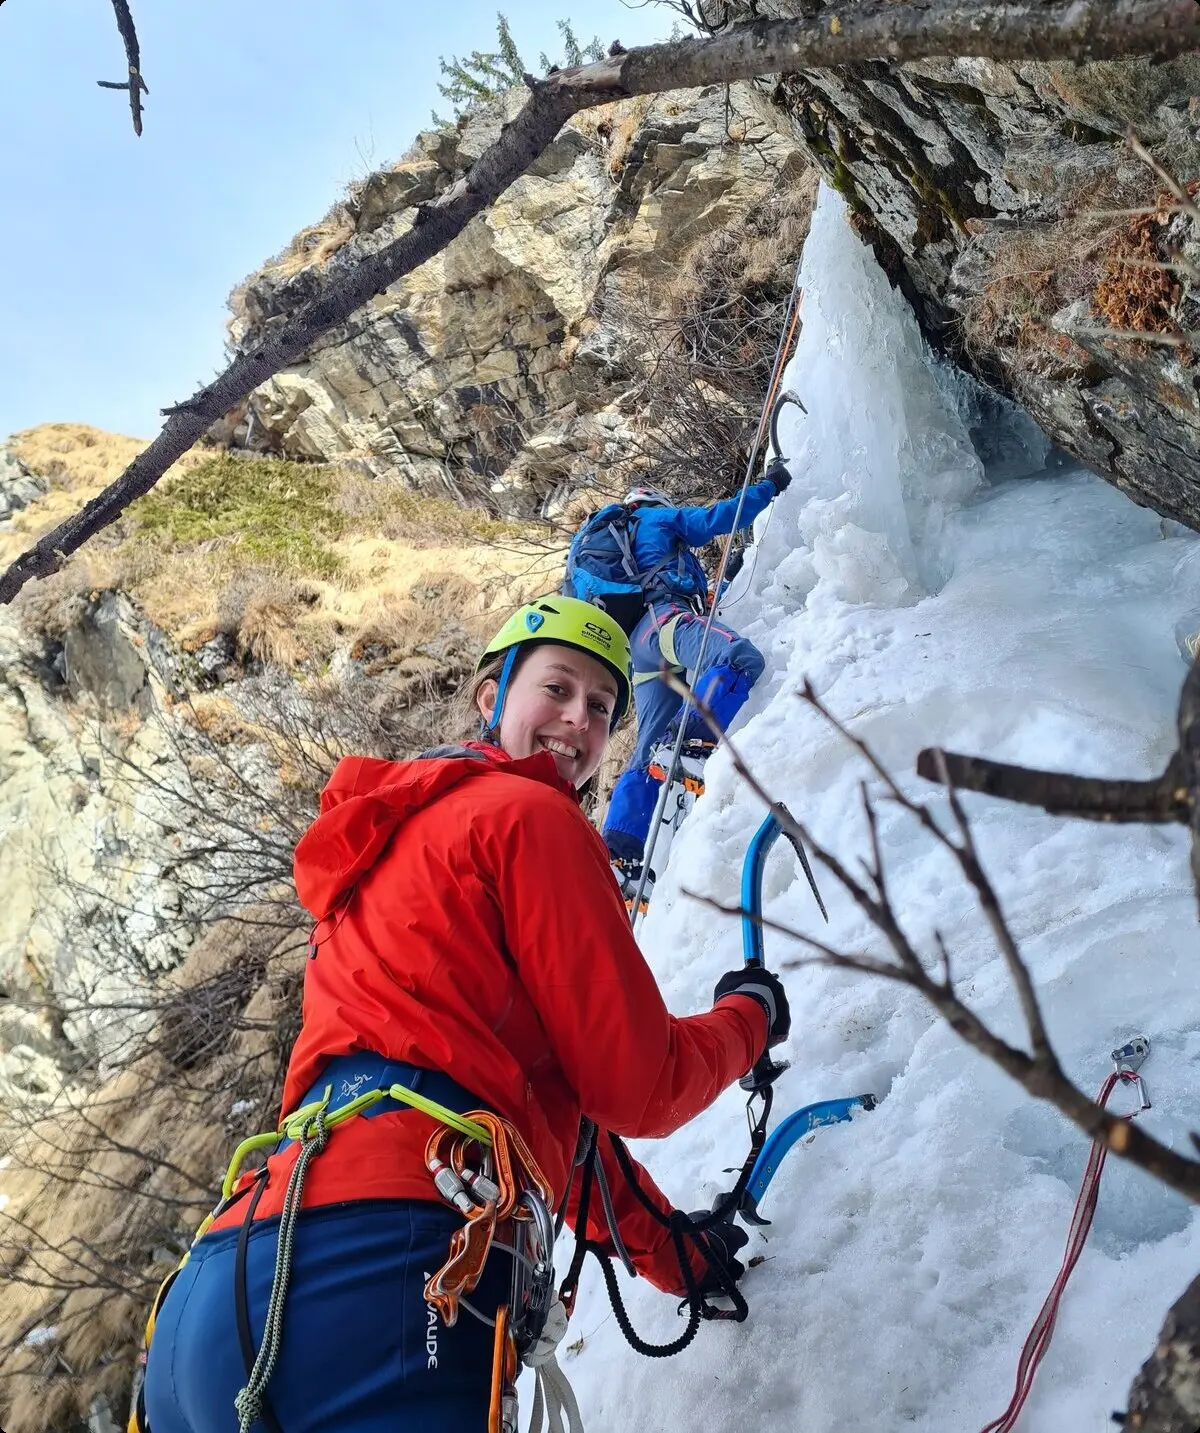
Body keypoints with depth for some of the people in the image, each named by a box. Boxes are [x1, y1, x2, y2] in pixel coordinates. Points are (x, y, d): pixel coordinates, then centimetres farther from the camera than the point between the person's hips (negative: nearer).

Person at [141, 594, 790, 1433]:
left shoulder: (402, 838, 27)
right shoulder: (529, 814, -1)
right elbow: (637, 1088, -2)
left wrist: (666, 1245, 37)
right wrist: (748, 1016, 19)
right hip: (379, 1277, -10)